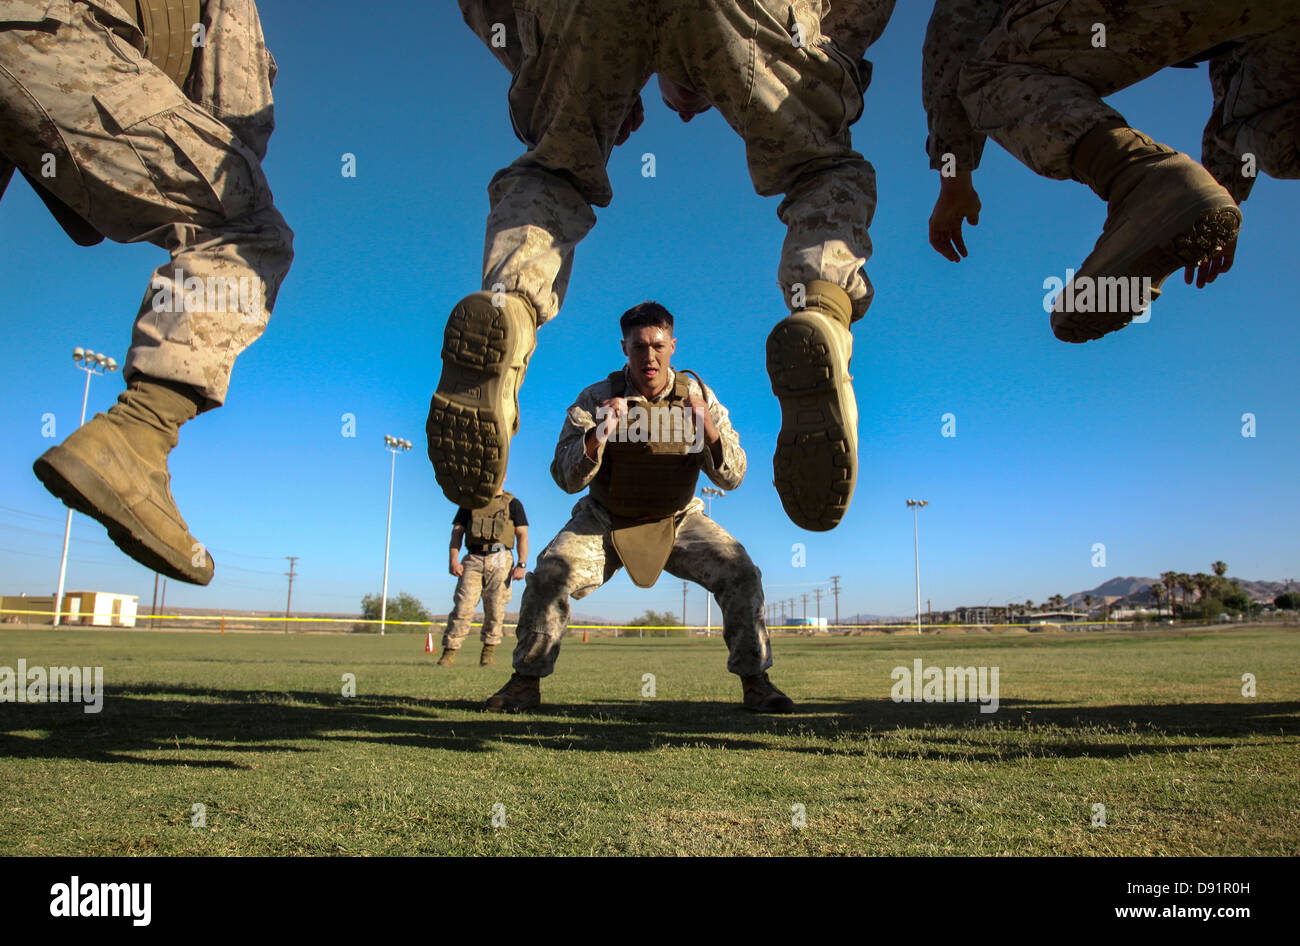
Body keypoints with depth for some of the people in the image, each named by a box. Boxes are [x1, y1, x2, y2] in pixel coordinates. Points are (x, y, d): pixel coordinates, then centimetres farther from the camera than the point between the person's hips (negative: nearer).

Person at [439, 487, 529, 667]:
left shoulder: (512, 504, 14)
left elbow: (522, 535, 6)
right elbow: (457, 531, 11)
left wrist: (521, 564, -7)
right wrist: (454, 559, -4)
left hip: (499, 560, 0)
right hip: (473, 559, 1)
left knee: (495, 608, -2)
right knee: (463, 606, -8)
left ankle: (488, 653, 9)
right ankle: (449, 652, -6)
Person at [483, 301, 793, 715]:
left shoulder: (699, 397, -8)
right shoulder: (596, 399, -12)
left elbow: (732, 478, -12)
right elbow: (567, 478, -18)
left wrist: (710, 432, -32)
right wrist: (597, 436, -37)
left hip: (678, 520, 1)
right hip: (605, 521, -1)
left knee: (740, 572, -20)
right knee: (550, 574, -23)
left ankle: (755, 683, -3)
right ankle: (525, 682, -4)